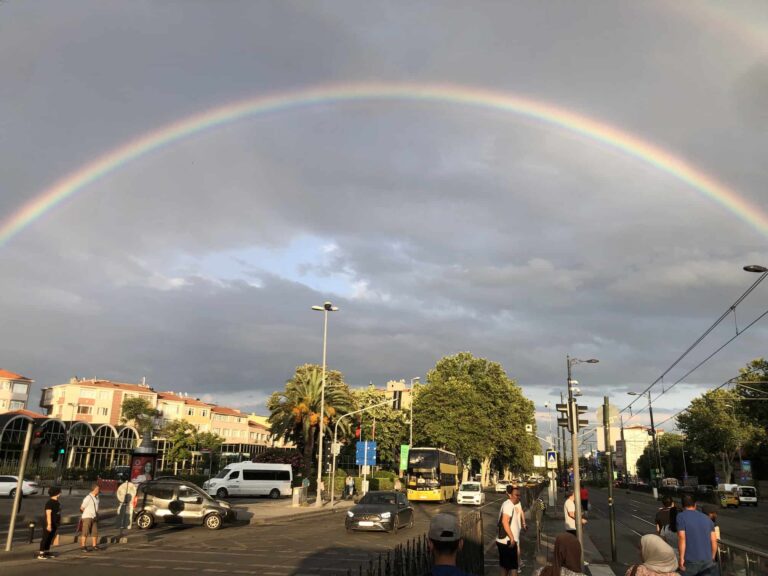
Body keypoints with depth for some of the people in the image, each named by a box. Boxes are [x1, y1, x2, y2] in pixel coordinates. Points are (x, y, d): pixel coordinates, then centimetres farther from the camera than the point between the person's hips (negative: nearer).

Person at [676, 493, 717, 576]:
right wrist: (712, 558, 21)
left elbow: (682, 538, -14)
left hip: (691, 561, -4)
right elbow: (714, 540, 10)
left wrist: (681, 558, -10)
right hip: (707, 561, 4)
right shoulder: (706, 518, 12)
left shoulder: (681, 516, -3)